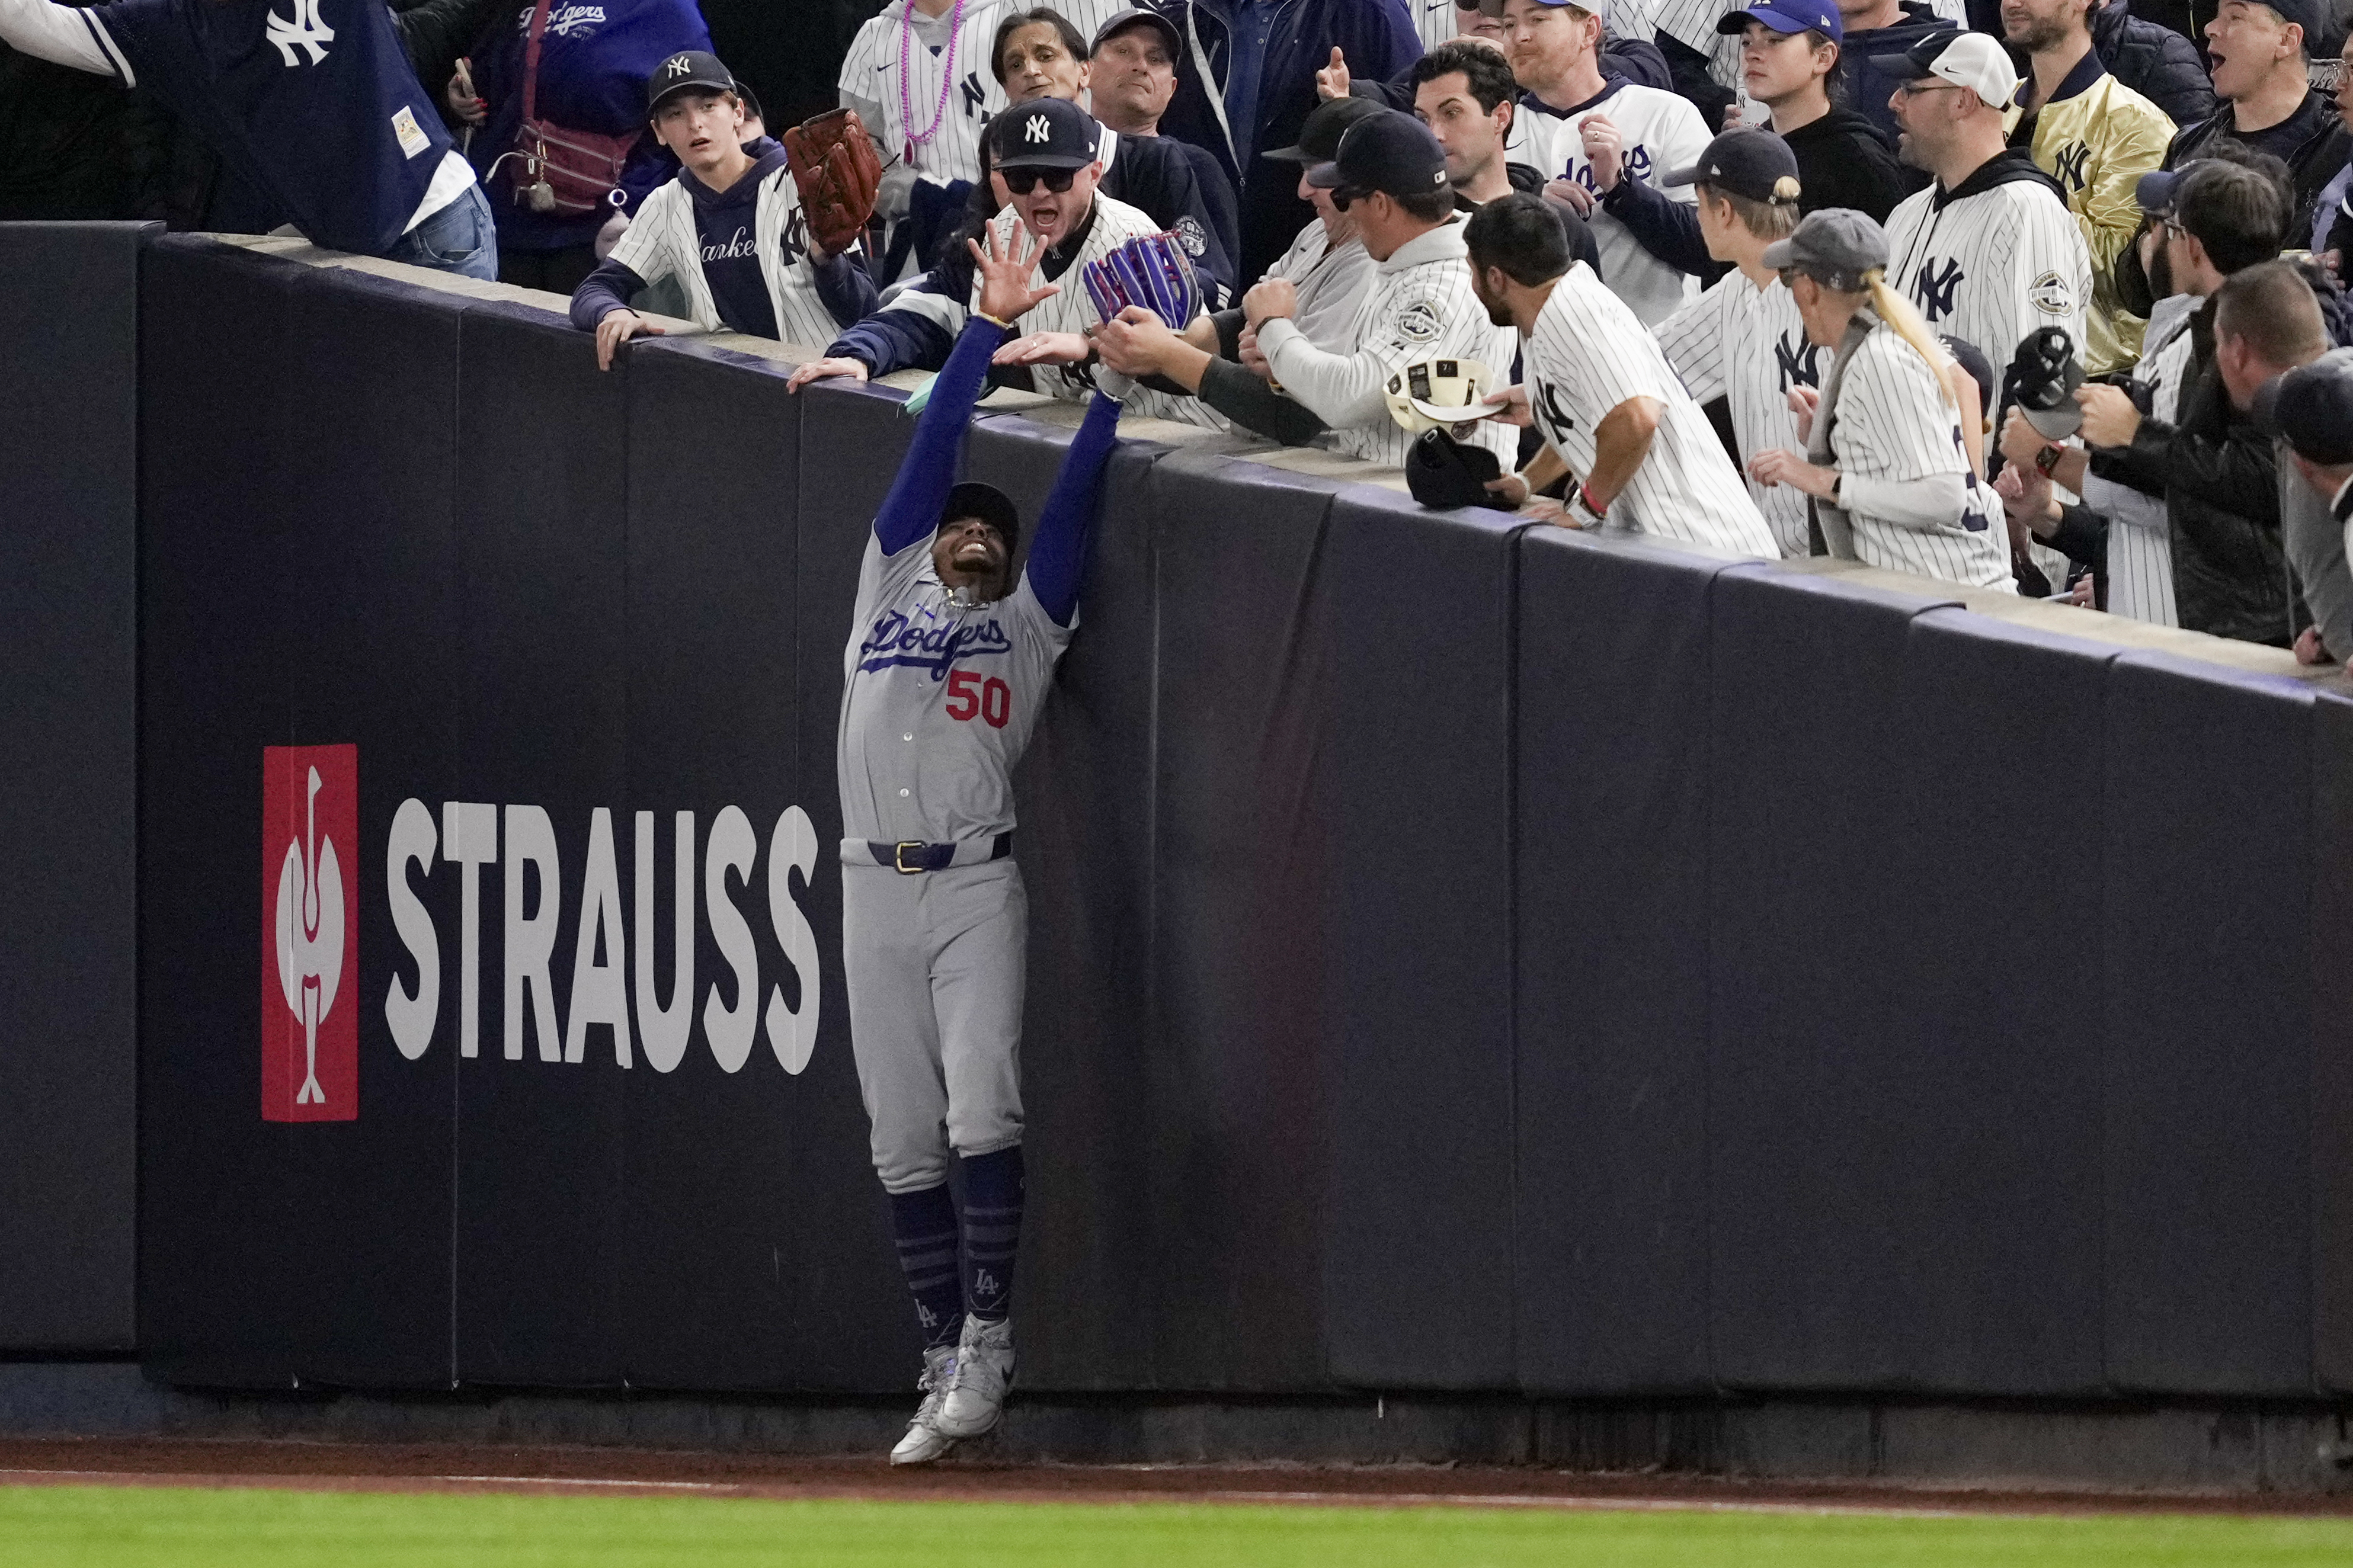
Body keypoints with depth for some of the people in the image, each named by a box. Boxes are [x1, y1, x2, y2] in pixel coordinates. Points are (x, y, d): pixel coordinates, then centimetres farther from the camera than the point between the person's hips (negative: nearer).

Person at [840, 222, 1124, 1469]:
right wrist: (988, 327, 10)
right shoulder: (889, 586, 19)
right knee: (904, 1144, 1)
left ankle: (988, 1340, -9)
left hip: (978, 887, -2)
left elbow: (1074, 493, 10)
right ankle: (946, 1367, 6)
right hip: (876, 887, 2)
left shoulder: (1029, 618, 16)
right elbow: (935, 445, 14)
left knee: (982, 1112, -16)